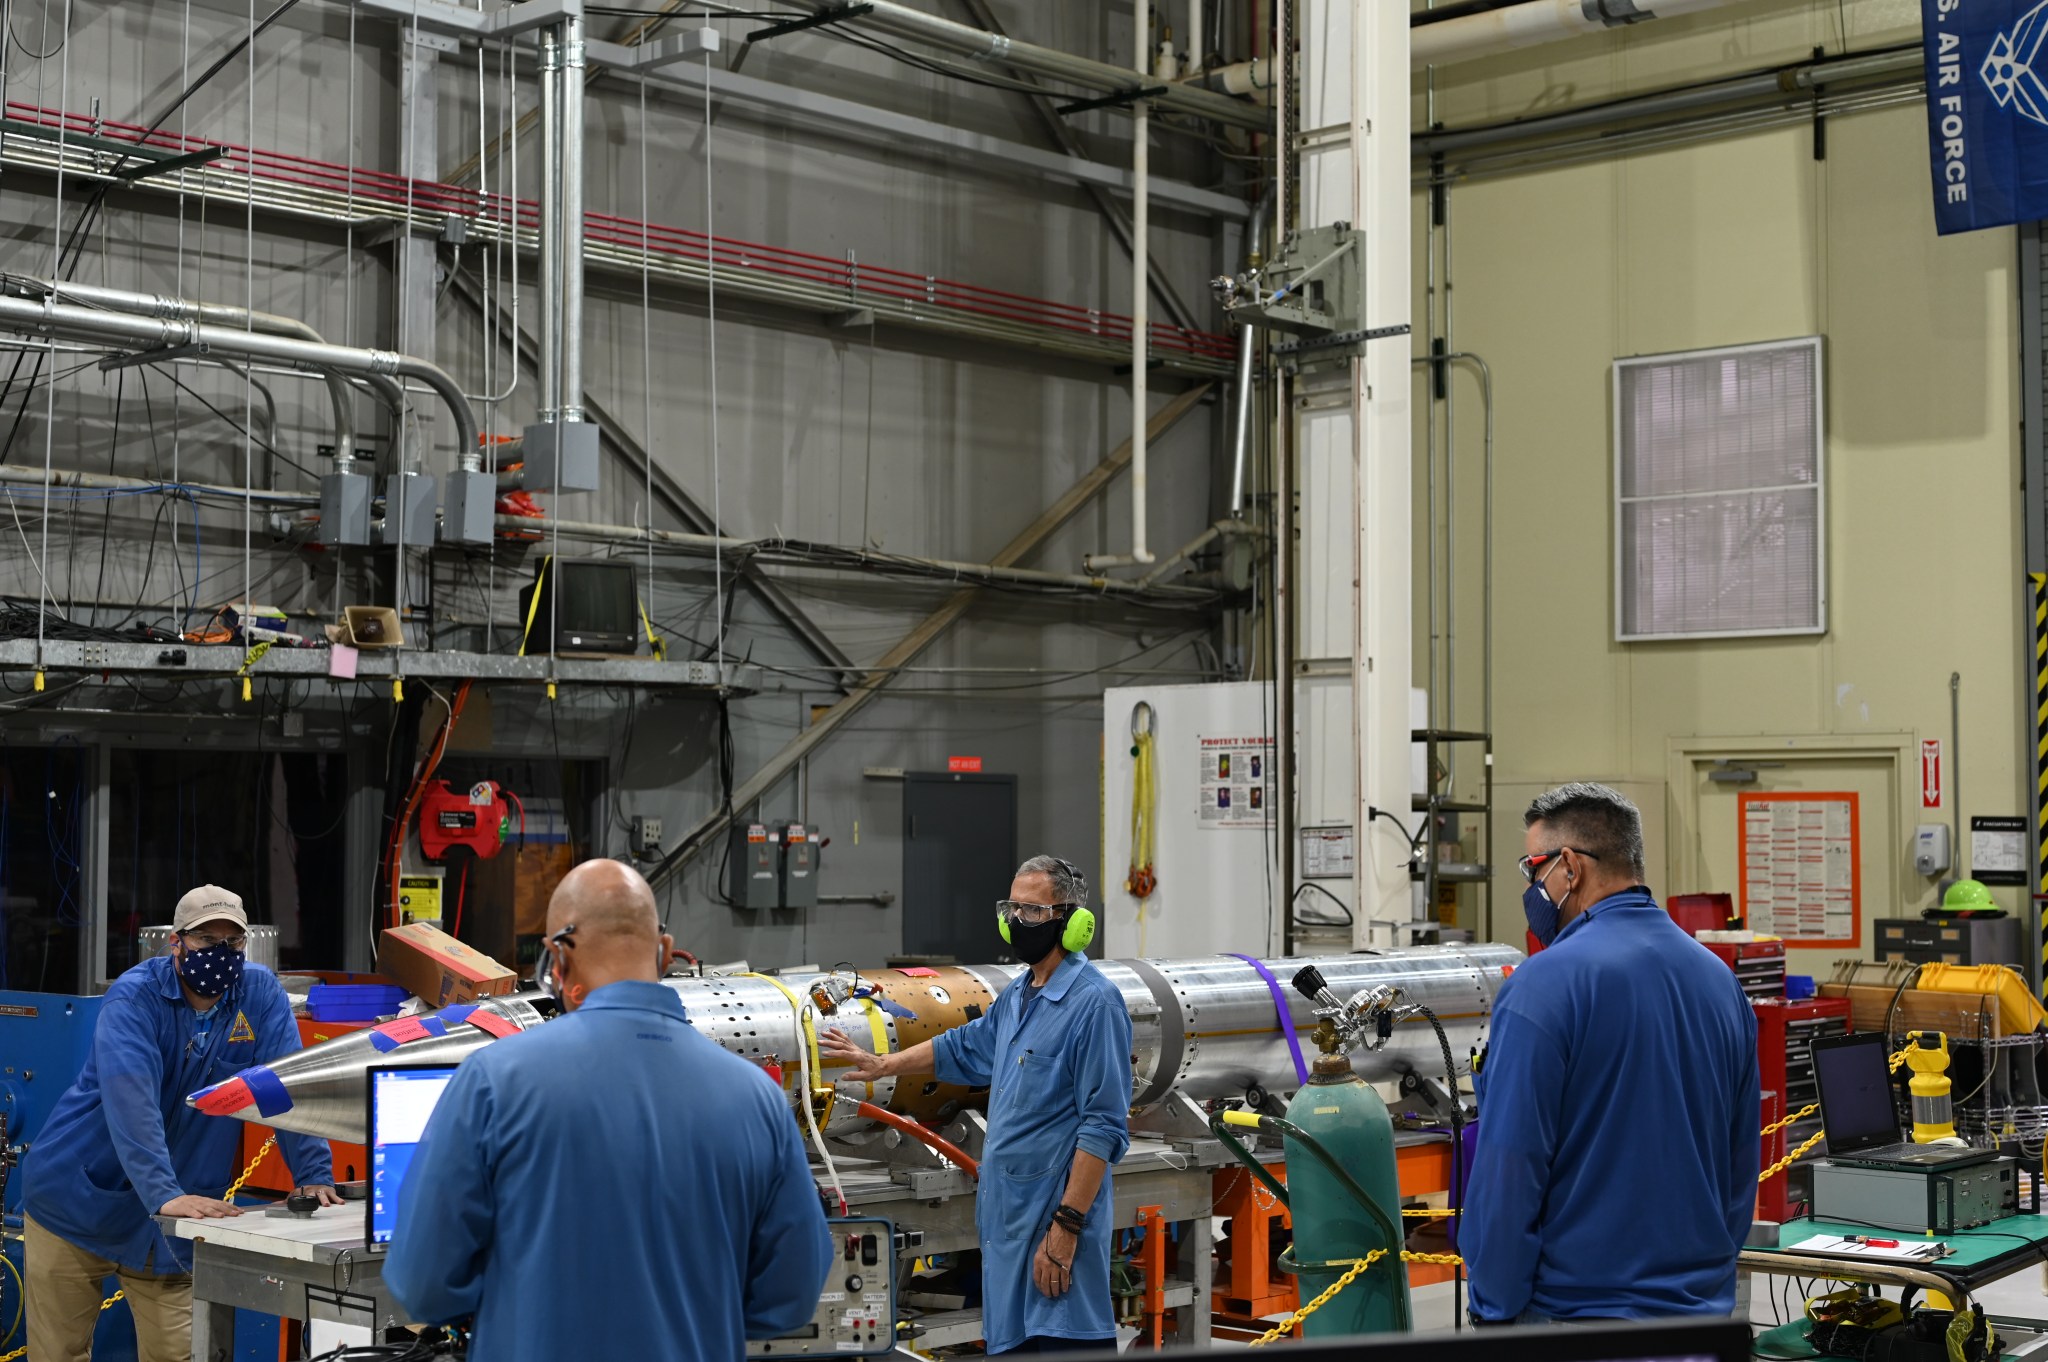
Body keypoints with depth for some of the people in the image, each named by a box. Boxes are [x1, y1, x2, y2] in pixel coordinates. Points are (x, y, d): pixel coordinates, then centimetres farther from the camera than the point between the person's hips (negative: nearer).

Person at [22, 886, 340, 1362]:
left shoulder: (261, 993, -4)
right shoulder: (134, 997, -16)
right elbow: (130, 1100, -30)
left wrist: (314, 1176, -20)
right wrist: (164, 1194, -41)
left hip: (178, 1214, 2)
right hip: (78, 1198, -2)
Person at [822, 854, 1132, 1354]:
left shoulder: (1094, 1002, -14)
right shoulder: (1017, 996, 14)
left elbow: (1103, 1126, -18)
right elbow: (964, 1048, 34)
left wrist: (1067, 1226, -20)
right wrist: (881, 1065, 37)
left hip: (1055, 1218, -9)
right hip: (1007, 1212, 9)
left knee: (1059, 1343, -10)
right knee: (1012, 1344, 11)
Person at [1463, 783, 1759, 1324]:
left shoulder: (1545, 985, -15)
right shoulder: (1720, 980, 6)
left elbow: (1508, 1169, -16)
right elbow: (1742, 1163, 13)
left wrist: (1493, 1310, -7)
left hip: (1577, 1307, -6)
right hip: (1703, 1304, 7)